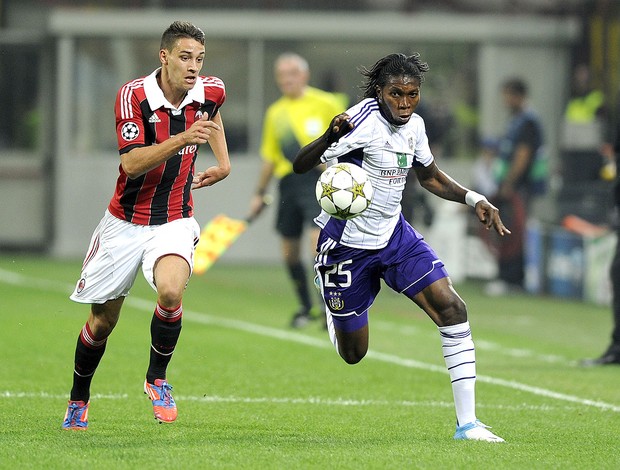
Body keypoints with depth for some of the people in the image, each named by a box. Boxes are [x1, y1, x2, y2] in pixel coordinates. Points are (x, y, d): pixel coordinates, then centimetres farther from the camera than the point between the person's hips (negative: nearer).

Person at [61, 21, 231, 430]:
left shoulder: (211, 92, -5)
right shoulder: (134, 96, -18)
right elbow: (132, 162, -29)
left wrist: (222, 162, 17)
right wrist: (182, 140, -40)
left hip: (175, 222, 1)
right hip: (126, 223, -1)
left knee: (171, 291, -29)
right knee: (102, 321, 8)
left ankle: (157, 378, -5)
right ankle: (79, 400, 34)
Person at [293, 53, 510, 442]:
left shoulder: (414, 125, 0)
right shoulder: (363, 122, -21)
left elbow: (430, 177, 18)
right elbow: (300, 166, -26)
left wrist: (475, 199, 3)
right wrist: (329, 137, -46)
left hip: (395, 235, 5)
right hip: (347, 244, -5)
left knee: (451, 307, -16)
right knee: (353, 353, 7)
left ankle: (467, 422, -14)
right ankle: (331, 302, 46)